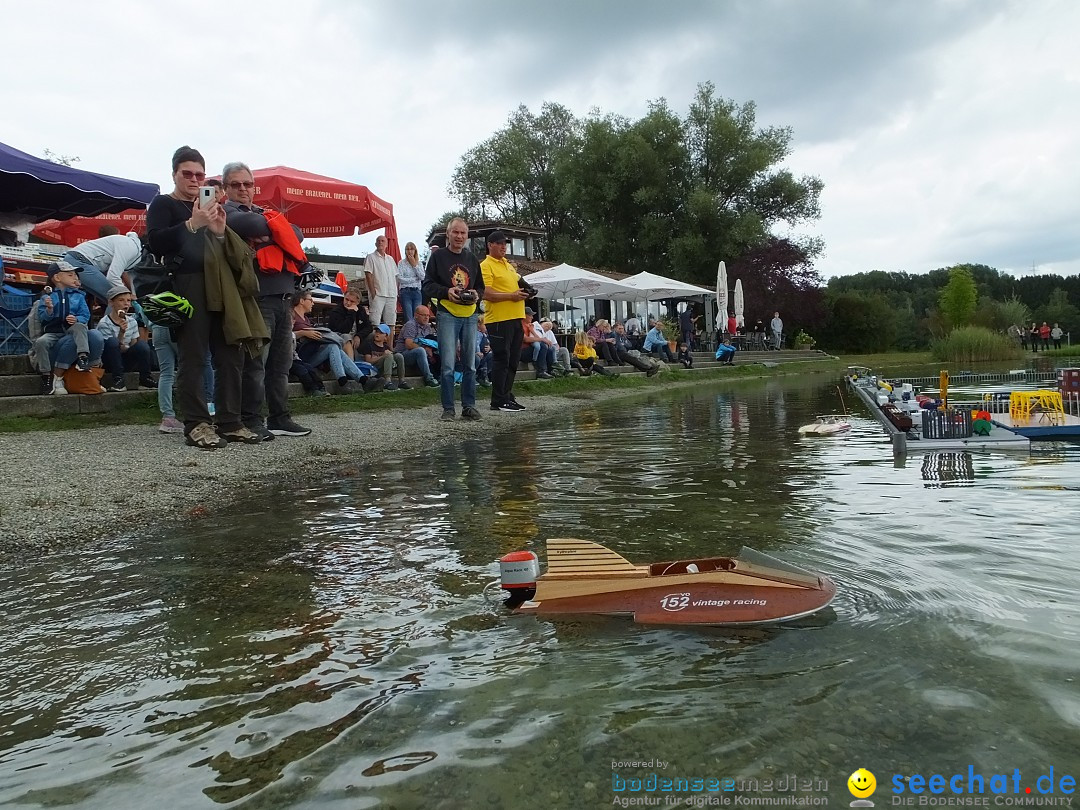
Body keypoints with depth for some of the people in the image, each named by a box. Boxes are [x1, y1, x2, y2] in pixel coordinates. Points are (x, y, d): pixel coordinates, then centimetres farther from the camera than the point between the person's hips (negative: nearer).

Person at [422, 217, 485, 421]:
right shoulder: (438, 256, 3)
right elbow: (428, 285, 0)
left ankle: (469, 406, 14)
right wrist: (446, 291, -17)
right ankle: (448, 409, 1)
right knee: (448, 365, -7)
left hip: (470, 315, 4)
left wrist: (477, 294, -4)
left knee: (470, 364, 6)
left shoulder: (472, 259, 15)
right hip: (447, 314, -4)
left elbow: (481, 287, 19)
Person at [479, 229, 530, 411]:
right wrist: (511, 296, -18)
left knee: (512, 361, 11)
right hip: (498, 320, -8)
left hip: (516, 318, 8)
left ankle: (508, 397, 19)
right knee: (501, 360, -5)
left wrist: (523, 292, 7)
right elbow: (486, 294, -17)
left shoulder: (509, 265, 20)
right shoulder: (486, 266, -6)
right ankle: (498, 401, 0)